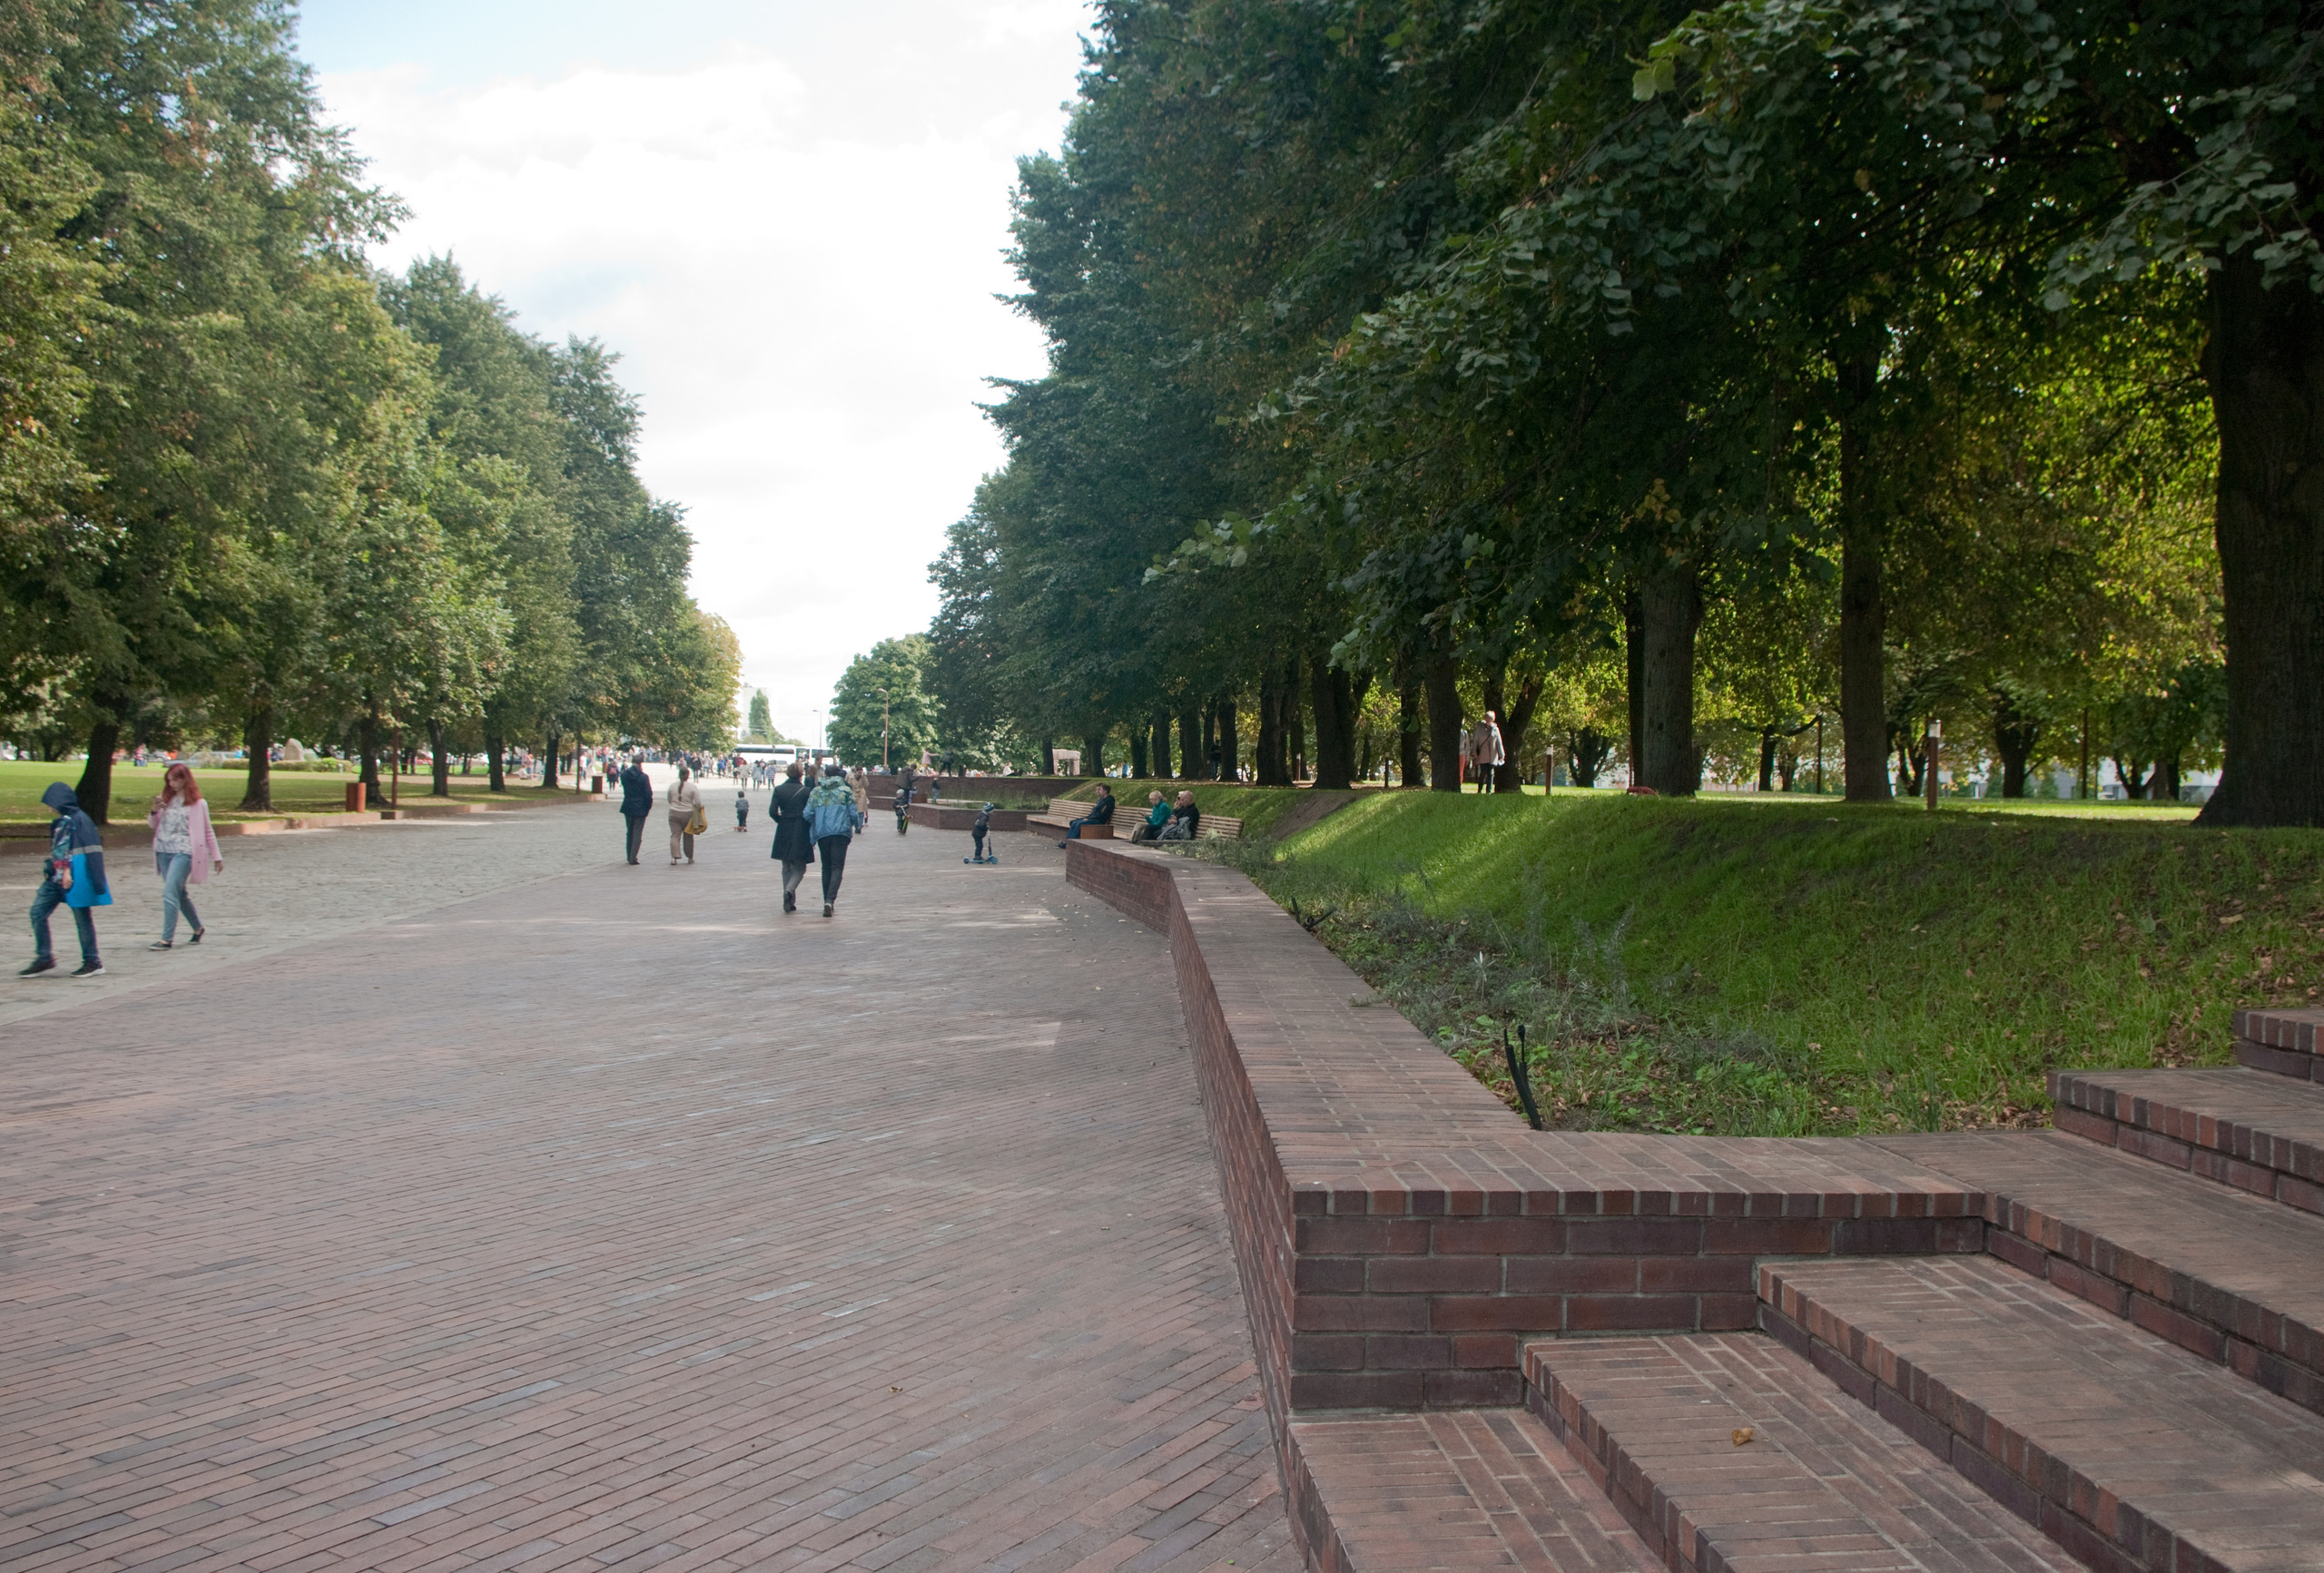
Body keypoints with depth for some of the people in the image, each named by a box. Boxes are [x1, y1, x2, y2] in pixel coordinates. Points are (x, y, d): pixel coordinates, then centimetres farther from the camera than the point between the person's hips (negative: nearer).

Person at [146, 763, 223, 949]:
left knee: (170, 893, -15)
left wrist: (217, 857, 6)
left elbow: (208, 831, 5)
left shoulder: (197, 803, 0)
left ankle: (167, 939, -15)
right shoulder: (167, 800, 14)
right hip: (164, 851, 6)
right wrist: (154, 811, -4)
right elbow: (153, 824, 18)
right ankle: (198, 928, 30)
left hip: (183, 852, -6)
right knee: (179, 894, 13)